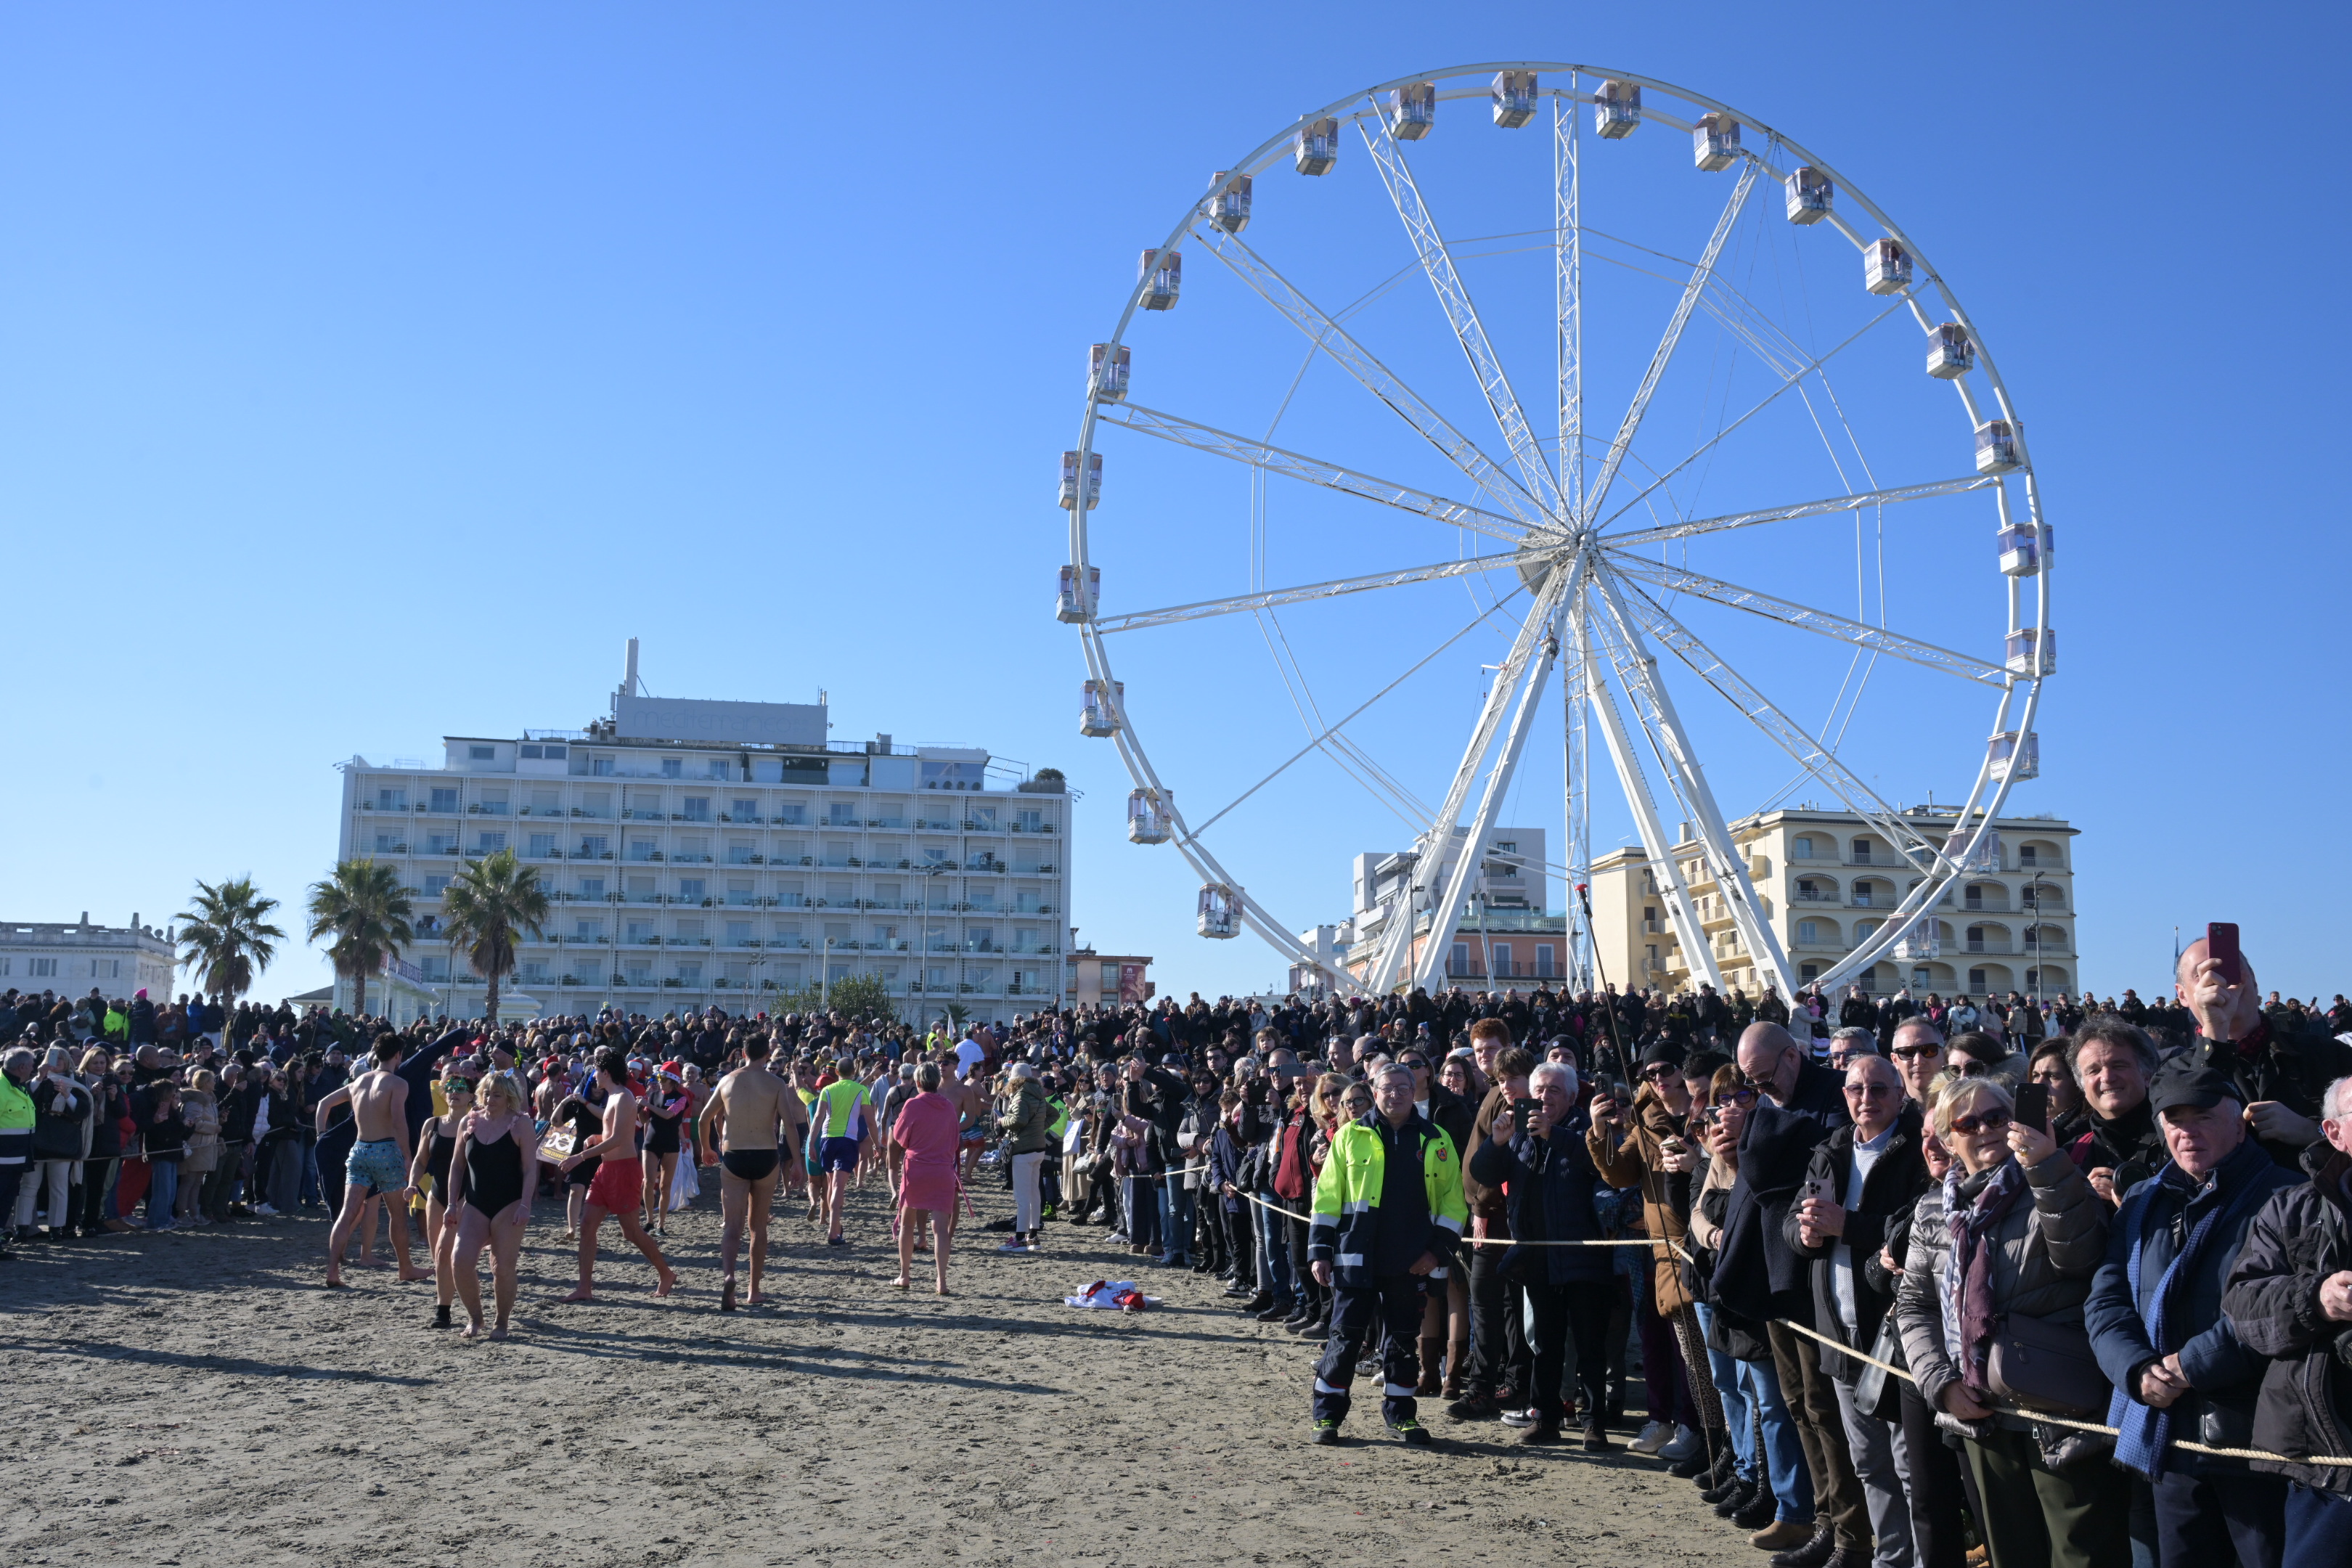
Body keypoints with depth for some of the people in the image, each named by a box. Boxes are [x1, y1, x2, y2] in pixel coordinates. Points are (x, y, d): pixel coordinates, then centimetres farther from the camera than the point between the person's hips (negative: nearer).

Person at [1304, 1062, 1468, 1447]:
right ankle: (1327, 1415, 11)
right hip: (1356, 1257, -1)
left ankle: (1400, 1414, 23)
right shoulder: (1351, 1136, 4)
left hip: (1411, 1262, 1)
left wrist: (1438, 1249, -4)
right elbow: (1327, 1196, 3)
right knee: (1346, 1335, 1)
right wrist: (1320, 1251, -2)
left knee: (1403, 1339, 9)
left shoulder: (1435, 1141, 7)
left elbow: (1454, 1200, 6)